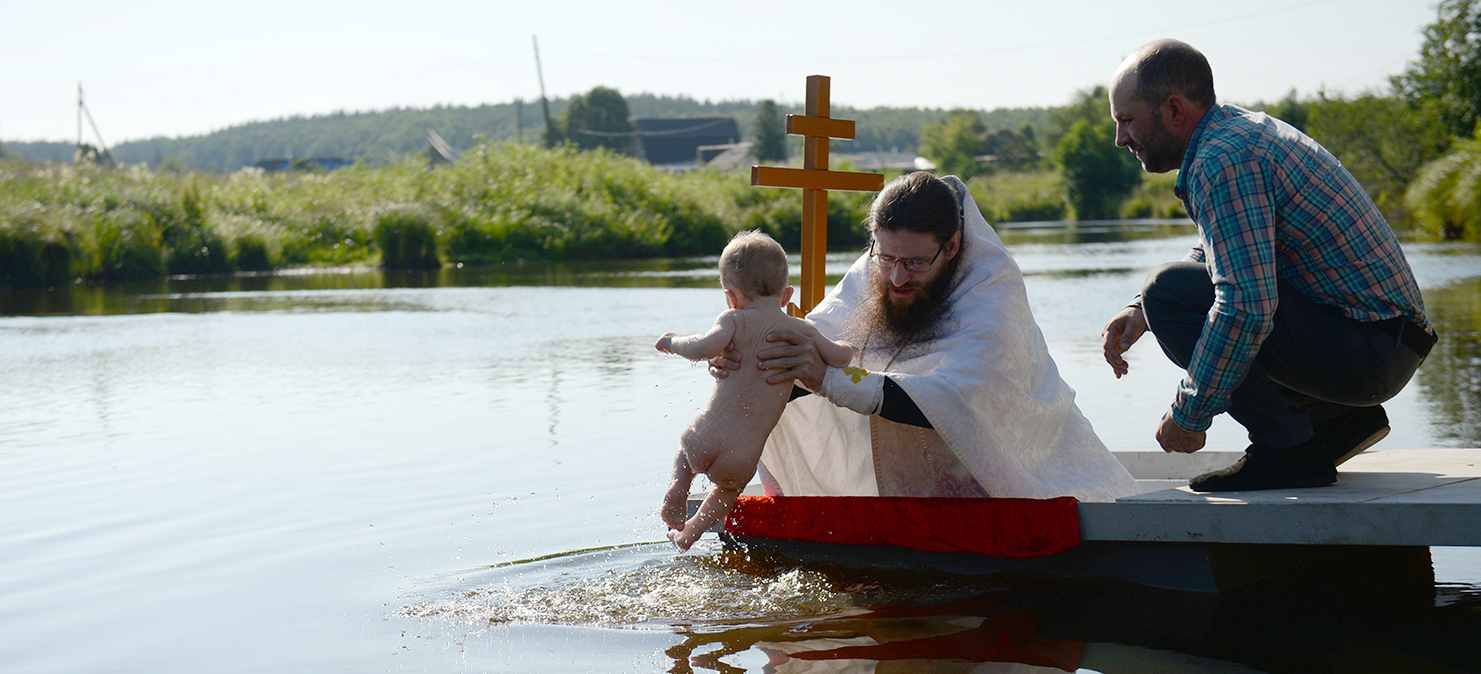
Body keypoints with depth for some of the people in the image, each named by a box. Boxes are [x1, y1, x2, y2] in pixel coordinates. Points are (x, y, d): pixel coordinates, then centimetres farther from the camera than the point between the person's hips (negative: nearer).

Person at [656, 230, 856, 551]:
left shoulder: (736, 320, -3)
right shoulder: (802, 330, 5)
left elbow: (705, 348, -20)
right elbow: (840, 357, 5)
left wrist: (673, 342, -1)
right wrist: (847, 348, 29)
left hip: (706, 439, -2)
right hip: (743, 457, 2)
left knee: (685, 448, 35)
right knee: (730, 487, 35)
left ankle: (678, 484, 9)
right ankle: (692, 531, 21)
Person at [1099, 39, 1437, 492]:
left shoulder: (1223, 159, -19)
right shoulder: (1242, 128, 12)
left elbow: (1247, 307, -27)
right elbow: (1215, 258, 26)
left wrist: (1189, 417, -18)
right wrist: (1140, 313, 10)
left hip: (1367, 349, -10)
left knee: (1172, 292, -17)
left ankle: (1287, 447, -10)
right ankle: (1339, 418, 15)